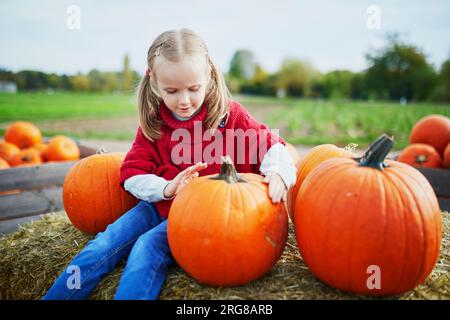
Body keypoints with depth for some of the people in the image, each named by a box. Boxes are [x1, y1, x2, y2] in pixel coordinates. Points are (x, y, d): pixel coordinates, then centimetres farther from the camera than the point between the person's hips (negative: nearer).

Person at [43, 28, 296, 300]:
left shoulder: (230, 114, -9)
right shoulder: (153, 122, 0)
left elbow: (272, 147, -5)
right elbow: (133, 172, 1)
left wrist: (277, 173, -28)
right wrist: (166, 188, -19)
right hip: (160, 205, 4)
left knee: (148, 247, -28)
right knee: (101, 246, -12)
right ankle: (53, 296, 1)